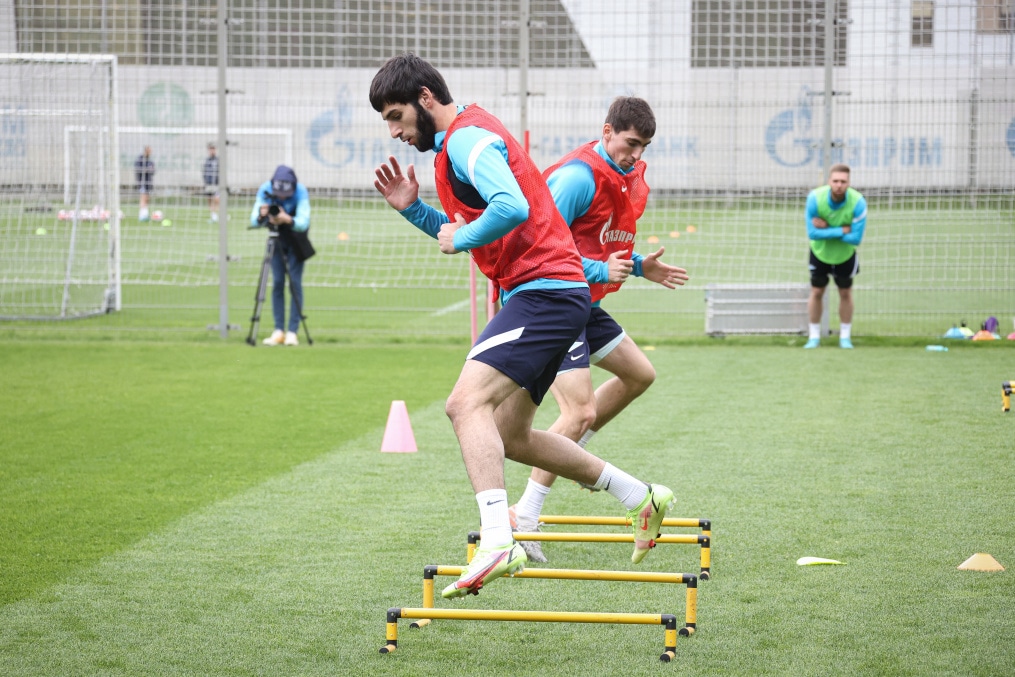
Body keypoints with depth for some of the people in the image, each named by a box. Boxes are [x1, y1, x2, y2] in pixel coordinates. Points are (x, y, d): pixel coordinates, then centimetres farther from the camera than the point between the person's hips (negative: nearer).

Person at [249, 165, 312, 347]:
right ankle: (279, 331, -1)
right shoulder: (265, 190, -22)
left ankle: (293, 331, -9)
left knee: (294, 282, -10)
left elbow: (303, 223, -39)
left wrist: (288, 220, -58)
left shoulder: (301, 192, -29)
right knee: (277, 282, -3)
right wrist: (261, 216, -45)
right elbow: (254, 221, -22)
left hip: (295, 241, -2)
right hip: (276, 239, 2)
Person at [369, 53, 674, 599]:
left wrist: (459, 238, -12)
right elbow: (463, 232, 29)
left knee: (467, 402, -25)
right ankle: (641, 498, 25)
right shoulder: (460, 142, 22)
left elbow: (511, 208, -28)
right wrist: (413, 209, 14)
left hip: (543, 291, -11)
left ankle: (497, 542, -38)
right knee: (510, 438, 15)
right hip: (544, 294, 11)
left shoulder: (467, 137, -11)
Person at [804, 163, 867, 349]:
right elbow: (812, 233, -29)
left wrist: (827, 228, -31)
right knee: (816, 292, 6)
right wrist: (842, 231, -32)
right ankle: (814, 337, 18)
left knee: (845, 293, 9)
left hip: (845, 254, 0)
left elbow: (856, 238, -28)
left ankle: (845, 337, 22)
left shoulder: (858, 202, -28)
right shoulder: (815, 198, -27)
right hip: (820, 251, 0)